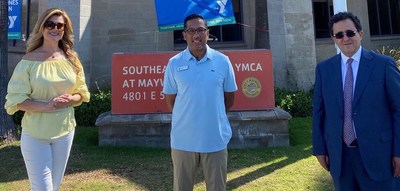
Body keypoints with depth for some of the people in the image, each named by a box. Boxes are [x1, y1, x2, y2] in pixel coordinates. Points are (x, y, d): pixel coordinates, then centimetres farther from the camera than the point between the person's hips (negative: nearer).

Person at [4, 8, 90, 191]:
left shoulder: (71, 59, 2)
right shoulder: (30, 60, -10)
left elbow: (82, 93, 8)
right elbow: (16, 100, -11)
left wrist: (68, 100, -13)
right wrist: (47, 106, -24)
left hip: (65, 131, 4)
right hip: (35, 134, -4)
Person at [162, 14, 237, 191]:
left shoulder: (223, 61, -2)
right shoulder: (174, 63, -2)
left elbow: (229, 97, 7)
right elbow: (171, 100, 4)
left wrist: (214, 116, 8)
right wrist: (187, 118, 5)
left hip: (216, 139, 1)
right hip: (183, 140, 0)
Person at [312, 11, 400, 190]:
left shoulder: (384, 64, -3)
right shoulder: (323, 68, 3)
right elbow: (318, 111, 4)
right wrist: (320, 148, 4)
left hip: (377, 153, -2)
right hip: (338, 155, 2)